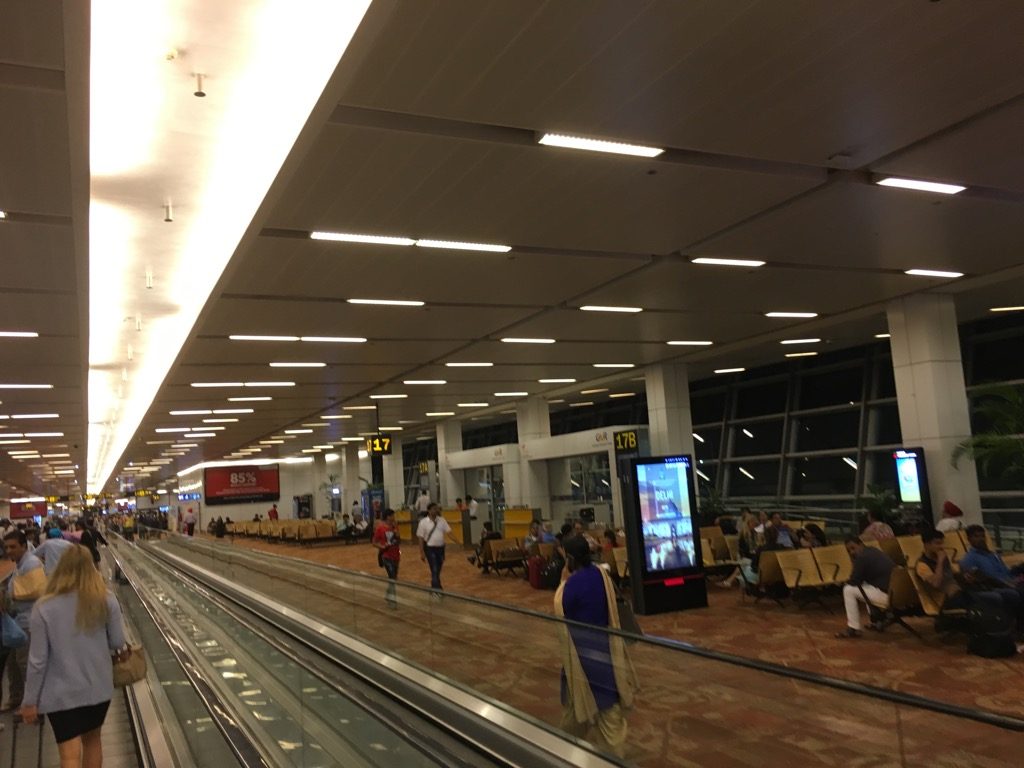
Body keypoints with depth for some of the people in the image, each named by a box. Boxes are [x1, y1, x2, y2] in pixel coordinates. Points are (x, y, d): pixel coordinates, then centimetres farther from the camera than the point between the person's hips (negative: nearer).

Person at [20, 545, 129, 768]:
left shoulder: (44, 608, -14)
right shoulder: (106, 601, -9)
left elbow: (37, 660, -11)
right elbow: (118, 644, -3)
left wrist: (30, 701, 1)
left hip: (61, 694, -2)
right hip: (98, 687, 2)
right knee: (92, 739, 24)